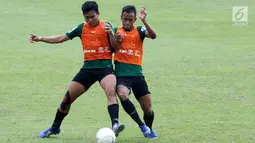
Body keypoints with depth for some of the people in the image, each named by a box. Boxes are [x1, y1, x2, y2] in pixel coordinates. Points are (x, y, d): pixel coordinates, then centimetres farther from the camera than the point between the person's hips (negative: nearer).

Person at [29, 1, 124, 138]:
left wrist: (110, 33, -20)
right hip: (88, 68, 4)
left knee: (111, 92, -33)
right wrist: (40, 38, 4)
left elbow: (116, 48, -3)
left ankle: (115, 125, -45)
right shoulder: (81, 28, 8)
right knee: (67, 98, 7)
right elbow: (60, 38, 12)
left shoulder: (106, 25, -1)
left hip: (105, 67, -4)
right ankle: (54, 128, 26)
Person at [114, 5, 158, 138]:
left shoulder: (139, 31, 3)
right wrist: (116, 39, -7)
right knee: (122, 95, -32)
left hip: (137, 74, 1)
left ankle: (149, 130, 36)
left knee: (148, 109, 4)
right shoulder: (116, 31, 6)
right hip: (121, 74, -1)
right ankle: (142, 126, -19)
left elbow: (153, 35, -17)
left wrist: (144, 20, -30)